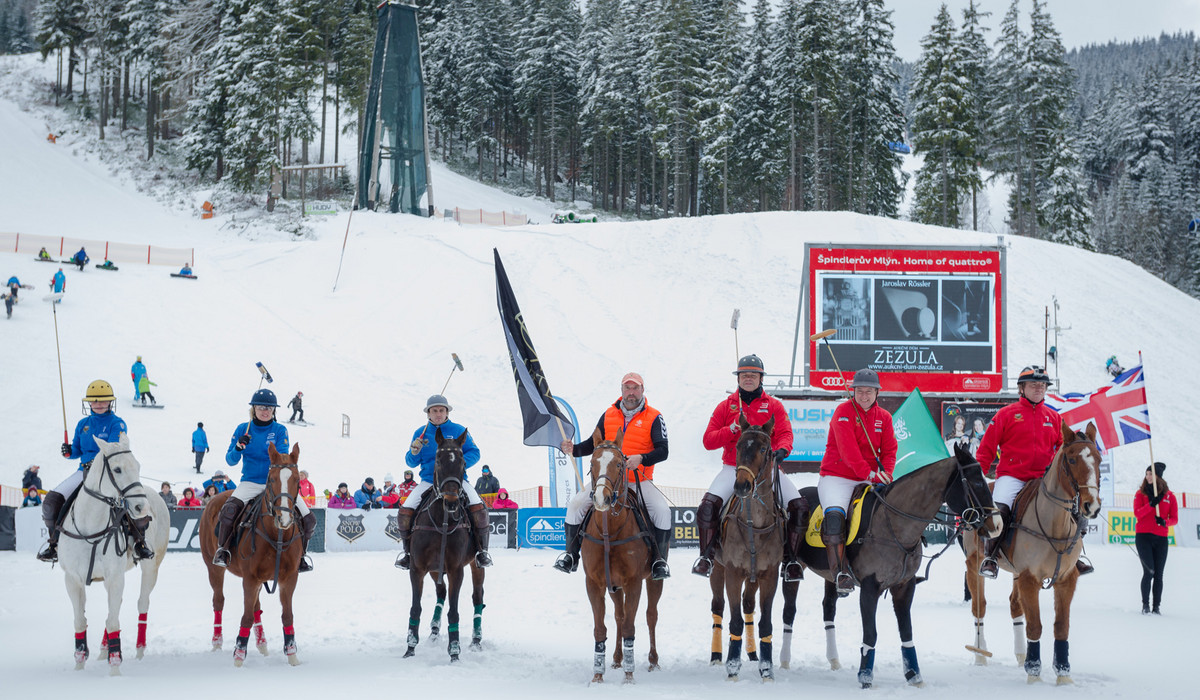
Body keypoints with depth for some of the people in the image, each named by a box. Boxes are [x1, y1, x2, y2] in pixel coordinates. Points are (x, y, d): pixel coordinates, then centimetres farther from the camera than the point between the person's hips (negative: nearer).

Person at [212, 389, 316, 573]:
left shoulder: (280, 431, 3)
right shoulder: (243, 429, 4)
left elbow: (282, 456, -9)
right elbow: (230, 460, 3)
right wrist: (238, 448, -18)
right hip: (250, 483, -1)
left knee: (308, 519, -11)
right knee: (229, 509, -32)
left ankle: (302, 553, 17)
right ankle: (222, 550, -13)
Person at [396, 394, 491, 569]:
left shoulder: (459, 430, 4)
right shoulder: (420, 433, 8)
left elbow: (474, 453, 4)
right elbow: (411, 463, 10)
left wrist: (462, 462, -16)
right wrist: (414, 452, -13)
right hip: (428, 481, 1)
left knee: (478, 508, -26)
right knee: (404, 512, -18)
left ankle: (482, 549, -9)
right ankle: (408, 549, 5)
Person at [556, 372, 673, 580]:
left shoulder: (653, 418, -2)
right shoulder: (608, 415, 9)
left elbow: (663, 451, -10)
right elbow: (593, 444, 15)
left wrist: (641, 458, -29)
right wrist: (574, 449, -5)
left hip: (639, 481, -3)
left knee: (662, 511, -26)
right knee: (575, 506, -14)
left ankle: (660, 560, -9)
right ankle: (571, 555, 1)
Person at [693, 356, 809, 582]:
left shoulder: (774, 406, 10)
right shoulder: (726, 406, 9)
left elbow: (784, 434, 1)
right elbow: (708, 441, 4)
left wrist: (782, 450, -22)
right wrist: (732, 430, -13)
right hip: (733, 468, 0)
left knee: (799, 506, -17)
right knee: (708, 505, -25)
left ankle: (791, 559, -6)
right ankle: (706, 555, -11)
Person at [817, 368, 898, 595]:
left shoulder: (884, 417, 11)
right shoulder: (843, 411, -6)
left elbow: (889, 451, 8)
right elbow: (847, 448, -18)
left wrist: (885, 473, -14)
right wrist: (868, 473, -28)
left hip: (869, 480, 5)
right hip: (836, 477, -5)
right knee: (835, 516, -29)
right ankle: (841, 571, -30)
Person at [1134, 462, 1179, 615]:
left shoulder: (1169, 496, 8)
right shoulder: (1140, 493, 7)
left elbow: (1175, 519, 7)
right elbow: (1137, 513, -8)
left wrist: (1165, 522, -14)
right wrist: (1151, 504, -22)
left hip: (1161, 538, 2)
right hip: (1143, 536, -1)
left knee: (1158, 574, 2)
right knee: (1149, 572, -11)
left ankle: (1157, 606, 7)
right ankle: (1145, 605, -4)